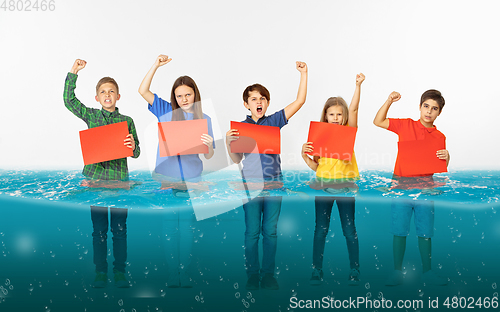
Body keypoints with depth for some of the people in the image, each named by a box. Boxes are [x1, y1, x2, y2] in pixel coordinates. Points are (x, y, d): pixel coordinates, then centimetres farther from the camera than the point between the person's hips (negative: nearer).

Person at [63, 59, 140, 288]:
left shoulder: (127, 121, 6)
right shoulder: (91, 115, 8)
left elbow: (136, 152, 8)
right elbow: (69, 100, 5)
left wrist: (133, 147, -15)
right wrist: (73, 73, 1)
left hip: (120, 177, 0)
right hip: (95, 176, 0)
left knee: (120, 228, 3)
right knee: (99, 229, 5)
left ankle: (120, 272, 14)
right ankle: (100, 272, 16)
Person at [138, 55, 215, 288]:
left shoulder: (203, 119, 6)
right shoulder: (166, 112, 7)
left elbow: (208, 156, 3)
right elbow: (143, 91, 1)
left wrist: (209, 145, -20)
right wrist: (156, 66, -7)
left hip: (191, 179, 0)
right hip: (165, 177, 0)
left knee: (187, 226, 4)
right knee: (169, 227, 2)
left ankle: (184, 271, 14)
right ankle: (172, 273, 12)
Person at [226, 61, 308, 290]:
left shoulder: (274, 121, 7)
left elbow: (300, 101, 4)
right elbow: (236, 160, 2)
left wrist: (303, 74, 0)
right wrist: (228, 142, -15)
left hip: (274, 183, 2)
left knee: (271, 231, 6)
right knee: (252, 232, 3)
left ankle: (268, 274, 17)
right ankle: (253, 275, 15)